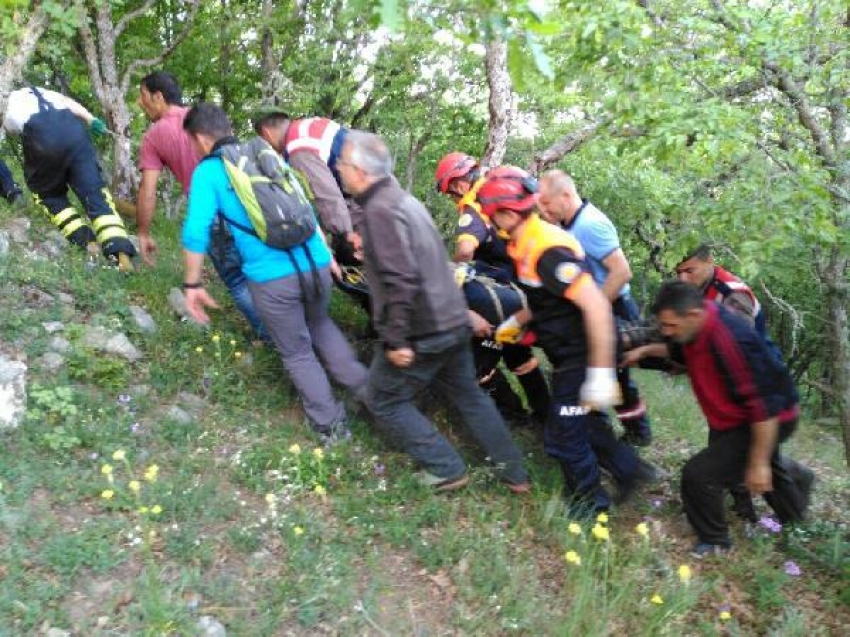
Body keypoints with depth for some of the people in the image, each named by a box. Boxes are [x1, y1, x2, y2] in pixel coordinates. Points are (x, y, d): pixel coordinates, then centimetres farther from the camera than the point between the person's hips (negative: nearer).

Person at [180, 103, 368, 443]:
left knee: (298, 353, 17)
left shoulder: (208, 172, 4)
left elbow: (196, 231, -7)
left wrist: (193, 284, 3)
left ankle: (330, 424, 26)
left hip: (272, 278, -5)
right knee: (320, 324, 34)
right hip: (315, 264, 5)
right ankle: (363, 386, 30)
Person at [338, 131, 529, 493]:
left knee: (384, 401, 10)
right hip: (452, 322, 9)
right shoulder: (402, 199, 12)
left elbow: (399, 280, -27)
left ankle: (447, 469, 14)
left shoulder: (379, 210, -18)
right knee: (467, 395, 20)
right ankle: (514, 474, 28)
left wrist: (396, 340, -23)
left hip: (421, 332, -9)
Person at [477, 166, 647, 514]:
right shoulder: (529, 242, 4)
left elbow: (595, 305, -33)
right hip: (572, 353, 9)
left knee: (564, 436, 4)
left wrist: (600, 373, -32)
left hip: (582, 356, -9)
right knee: (586, 421, 24)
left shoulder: (546, 250, -27)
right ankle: (628, 469, 39)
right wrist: (517, 322, 17)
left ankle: (589, 501, 25)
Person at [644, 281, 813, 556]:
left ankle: (713, 541, 7)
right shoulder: (699, 323, -11)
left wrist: (759, 463, -28)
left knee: (699, 475, -17)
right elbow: (679, 349, 17)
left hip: (769, 421, -9)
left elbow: (763, 405, -34)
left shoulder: (730, 341, -38)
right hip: (733, 417, 9)